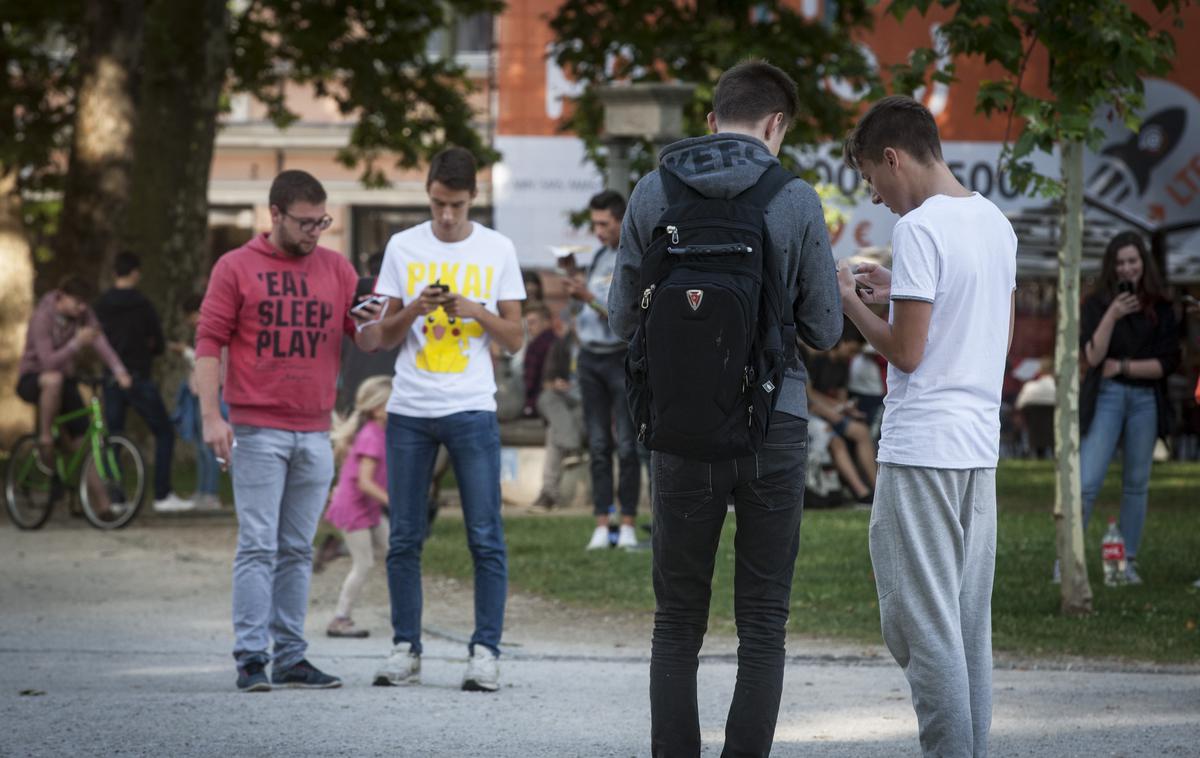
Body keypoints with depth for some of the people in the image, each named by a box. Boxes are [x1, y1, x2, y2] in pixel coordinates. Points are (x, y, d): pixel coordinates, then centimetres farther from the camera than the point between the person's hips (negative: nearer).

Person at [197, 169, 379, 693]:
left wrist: (371, 324, -16)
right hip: (257, 433, -4)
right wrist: (211, 416, -10)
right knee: (258, 547, -7)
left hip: (314, 434, 4)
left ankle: (290, 658, 11)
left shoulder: (335, 268, 11)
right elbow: (209, 341, -1)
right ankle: (251, 658, -7)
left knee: (297, 551, 8)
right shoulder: (236, 267, 1)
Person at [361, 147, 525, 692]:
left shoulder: (497, 250, 5)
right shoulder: (403, 247, 7)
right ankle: (405, 649, 10)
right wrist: (415, 308, -11)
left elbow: (515, 338, 6)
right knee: (404, 538, 3)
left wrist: (475, 311, -12)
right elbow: (384, 337, 9)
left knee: (486, 538, -5)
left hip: (471, 409, -1)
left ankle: (485, 651, -1)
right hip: (409, 410, 2)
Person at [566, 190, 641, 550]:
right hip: (590, 357, 6)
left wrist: (590, 297, -21)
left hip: (622, 358, -6)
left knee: (627, 446, -5)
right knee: (598, 445, 5)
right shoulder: (598, 256, 14)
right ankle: (601, 526, 5)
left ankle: (628, 525, -1)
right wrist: (575, 297, 1)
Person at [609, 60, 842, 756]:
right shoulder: (796, 202, -4)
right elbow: (825, 331, 0)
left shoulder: (653, 193, 0)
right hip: (775, 433, -1)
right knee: (763, 625, 5)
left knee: (678, 624, 9)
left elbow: (623, 318, 3)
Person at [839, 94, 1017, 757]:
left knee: (920, 621, -4)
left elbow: (906, 352, -16)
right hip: (980, 444, 8)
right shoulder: (994, 222, 12)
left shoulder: (919, 229, -14)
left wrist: (852, 302, 0)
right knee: (969, 621, 11)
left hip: (922, 450, -8)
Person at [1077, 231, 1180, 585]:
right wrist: (1112, 315, -21)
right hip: (1106, 397, -2)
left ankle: (1129, 561, 12)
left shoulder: (1160, 308, 4)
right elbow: (1093, 356, -9)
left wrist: (1122, 366, -10)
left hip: (1146, 400, 2)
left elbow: (1167, 363, -1)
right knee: (1088, 481, -9)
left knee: (1136, 485, 6)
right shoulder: (1096, 304, 1)